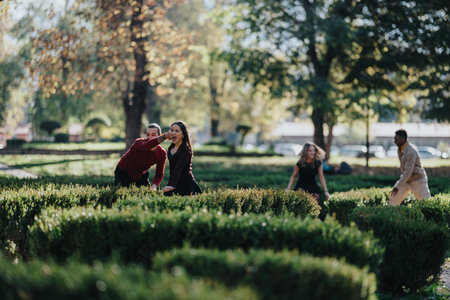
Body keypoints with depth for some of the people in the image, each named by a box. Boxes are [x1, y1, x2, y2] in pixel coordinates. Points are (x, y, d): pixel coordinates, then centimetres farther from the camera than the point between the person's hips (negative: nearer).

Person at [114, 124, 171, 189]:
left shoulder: (162, 153, -15)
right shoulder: (138, 142, -30)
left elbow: (159, 174, -10)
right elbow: (147, 146, -55)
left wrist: (153, 187, -29)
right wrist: (165, 136, -65)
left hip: (140, 175, 4)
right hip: (123, 173, -4)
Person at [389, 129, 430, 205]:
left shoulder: (411, 152, -28)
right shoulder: (400, 149, 0)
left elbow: (408, 171, -30)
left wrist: (397, 187, -29)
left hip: (418, 180, -8)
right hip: (406, 179, 8)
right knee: (394, 199, 2)